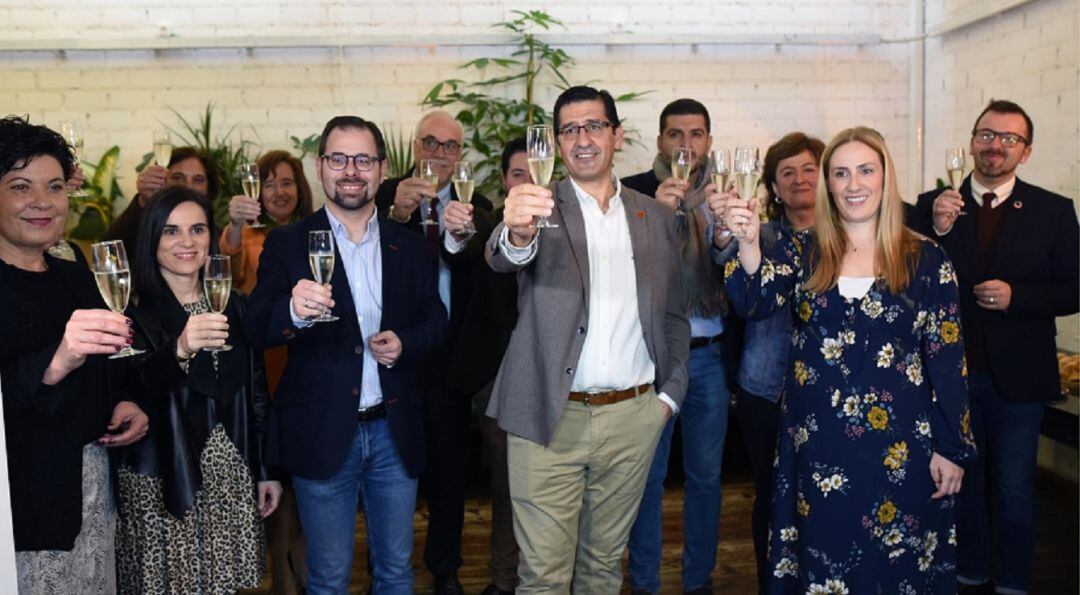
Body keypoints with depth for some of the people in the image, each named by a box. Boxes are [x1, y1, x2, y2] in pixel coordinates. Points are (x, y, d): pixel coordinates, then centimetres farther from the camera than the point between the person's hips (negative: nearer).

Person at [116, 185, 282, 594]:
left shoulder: (233, 306, 7)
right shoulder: (134, 312, -7)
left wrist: (267, 470, 10)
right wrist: (179, 350, -38)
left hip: (232, 477, 4)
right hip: (161, 482, -4)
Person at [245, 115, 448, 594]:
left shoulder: (408, 246, 6)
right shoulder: (287, 245, -3)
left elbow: (435, 320, 10)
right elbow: (256, 330, -13)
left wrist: (405, 342, -11)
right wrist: (294, 311, -35)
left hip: (394, 432, 3)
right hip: (323, 435, -2)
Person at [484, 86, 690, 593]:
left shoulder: (655, 216, 8)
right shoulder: (544, 208, -2)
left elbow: (673, 314, 13)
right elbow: (503, 259, -24)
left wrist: (670, 393, 4)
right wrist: (518, 234, -46)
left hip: (633, 418, 3)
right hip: (551, 418, -3)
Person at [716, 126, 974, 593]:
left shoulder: (926, 260, -1)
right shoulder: (801, 252, 2)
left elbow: (947, 359, 0)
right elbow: (757, 300, -17)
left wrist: (951, 448, -2)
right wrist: (748, 241, -35)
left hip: (900, 447, -1)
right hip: (817, 445, 1)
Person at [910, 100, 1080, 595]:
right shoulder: (933, 205, -2)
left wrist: (1016, 296, -20)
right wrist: (937, 230, -23)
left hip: (1016, 378, -1)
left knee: (1014, 493, 11)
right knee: (961, 484, 17)